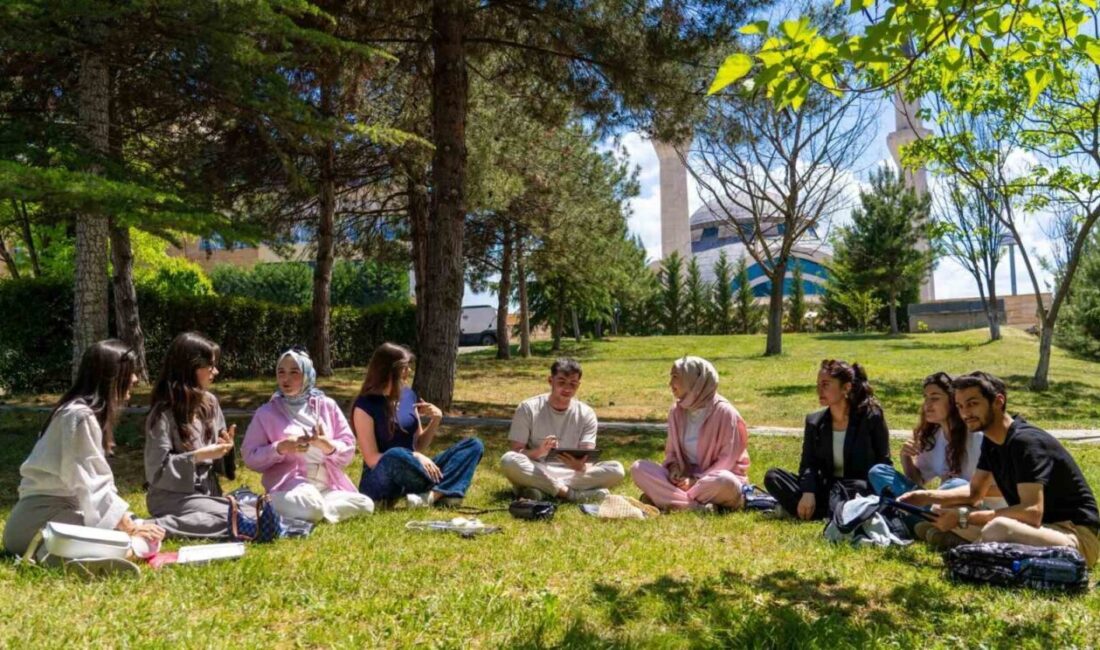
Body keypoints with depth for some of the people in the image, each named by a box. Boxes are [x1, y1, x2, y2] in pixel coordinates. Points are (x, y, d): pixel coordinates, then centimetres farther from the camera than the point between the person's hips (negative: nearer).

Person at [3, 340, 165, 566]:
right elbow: (92, 485, -20)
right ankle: (47, 550, -16)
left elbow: (98, 481, 12)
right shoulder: (80, 416, -17)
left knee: (147, 533, -4)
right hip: (43, 516, -10)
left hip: (63, 508, 10)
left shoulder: (89, 412, 14)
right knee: (142, 541, -27)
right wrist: (130, 528, -15)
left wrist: (131, 523, 3)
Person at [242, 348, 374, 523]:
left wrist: (327, 445, -12)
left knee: (365, 505, -22)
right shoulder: (267, 412, 6)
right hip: (289, 485, -3)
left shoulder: (327, 405, 11)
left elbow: (348, 450, 10)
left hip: (328, 486, 4)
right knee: (311, 507, -37)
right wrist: (280, 448, -13)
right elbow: (250, 456, 3)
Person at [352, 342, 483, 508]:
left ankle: (433, 495, -32)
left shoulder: (408, 395, 7)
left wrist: (436, 420, -5)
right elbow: (372, 459, -16)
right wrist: (414, 457, -25)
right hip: (380, 482, -6)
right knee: (396, 456, -42)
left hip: (411, 475, 7)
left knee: (474, 445, -9)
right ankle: (445, 491, -18)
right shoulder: (365, 405, -11)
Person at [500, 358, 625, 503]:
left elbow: (587, 458, -7)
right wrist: (538, 452, -28)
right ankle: (572, 493, -29)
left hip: (573, 474, 2)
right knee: (509, 460, -33)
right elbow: (516, 452, -7)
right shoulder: (528, 408, -3)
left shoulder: (586, 414, 2)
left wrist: (581, 465, -32)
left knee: (616, 470, -23)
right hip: (535, 473, -2)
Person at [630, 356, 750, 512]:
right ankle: (697, 507, -31)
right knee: (638, 468, -18)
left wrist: (696, 481, -20)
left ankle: (669, 499, -25)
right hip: (686, 477, 5)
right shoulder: (676, 412, 4)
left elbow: (728, 459, -14)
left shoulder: (724, 413, -12)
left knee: (725, 482, -40)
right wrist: (674, 469, -11)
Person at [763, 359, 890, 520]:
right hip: (827, 488, 5)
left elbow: (883, 463, -2)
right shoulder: (814, 422, 7)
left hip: (860, 490, -5)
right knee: (772, 476, -17)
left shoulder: (871, 418, -3)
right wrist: (808, 492, -21)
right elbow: (809, 464, -1)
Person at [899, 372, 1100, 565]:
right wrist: (929, 496, -3)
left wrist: (963, 517, -30)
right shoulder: (991, 440, 5)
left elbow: (1032, 513, -33)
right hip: (1037, 527, 9)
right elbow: (974, 492, 14)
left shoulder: (1026, 441, -23)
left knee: (1000, 528, -39)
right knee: (944, 513, 5)